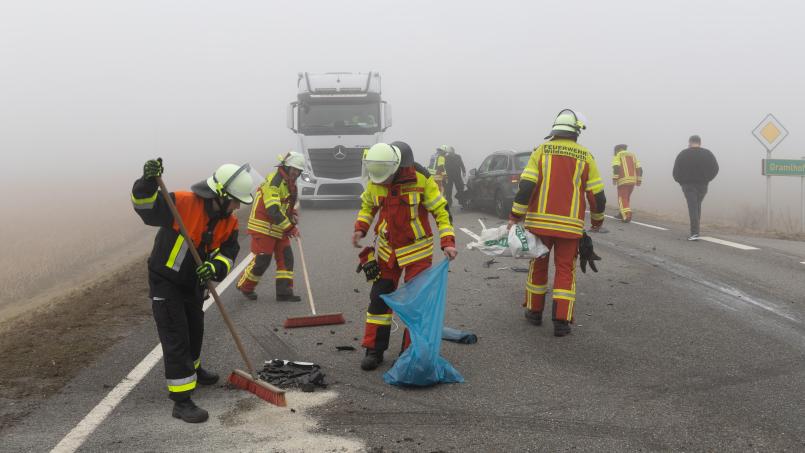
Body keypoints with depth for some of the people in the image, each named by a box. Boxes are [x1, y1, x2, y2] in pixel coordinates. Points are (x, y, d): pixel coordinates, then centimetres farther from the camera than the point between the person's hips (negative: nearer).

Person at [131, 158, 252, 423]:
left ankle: (191, 369, 54)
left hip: (193, 283, 8)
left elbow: (228, 253, -8)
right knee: (176, 338, -9)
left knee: (195, 331, 26)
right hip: (165, 282, -8)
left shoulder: (228, 222, -5)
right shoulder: (183, 203, -26)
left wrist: (215, 267, -30)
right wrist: (148, 184, -52)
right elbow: (146, 207, -32)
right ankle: (181, 401, -5)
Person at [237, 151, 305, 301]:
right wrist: (290, 227, -25)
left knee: (286, 258, 2)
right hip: (263, 228, -9)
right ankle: (245, 287, 16)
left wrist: (293, 214, 5)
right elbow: (273, 210, -27)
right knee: (261, 261, -6)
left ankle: (284, 292, 4)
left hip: (279, 229, 9)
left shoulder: (290, 183, 11)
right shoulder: (273, 182, -19)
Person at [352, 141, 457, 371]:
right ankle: (374, 350, 15)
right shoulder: (374, 181, -7)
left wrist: (447, 243, -20)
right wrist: (360, 228, -2)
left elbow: (440, 211, -11)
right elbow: (368, 206, 14)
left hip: (417, 250, -4)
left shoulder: (421, 179, -19)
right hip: (386, 249, 4)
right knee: (379, 298, 6)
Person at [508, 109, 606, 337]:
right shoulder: (585, 157, 2)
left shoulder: (541, 151, 0)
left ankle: (534, 311, 26)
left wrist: (515, 216, -3)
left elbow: (526, 186, -7)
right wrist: (598, 219, 22)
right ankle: (561, 321, -1)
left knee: (538, 266, 16)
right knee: (565, 270, 6)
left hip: (540, 222, 1)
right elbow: (597, 194, 5)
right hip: (570, 225, -1)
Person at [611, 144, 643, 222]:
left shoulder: (617, 156, 4)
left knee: (622, 199, -4)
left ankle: (627, 216, -19)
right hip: (632, 180, 6)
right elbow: (639, 168, 11)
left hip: (623, 181, -6)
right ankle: (622, 214, 30)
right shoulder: (632, 155, 20)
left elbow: (616, 167, -14)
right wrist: (639, 180, 13)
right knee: (626, 198, 21)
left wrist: (614, 178, -11)